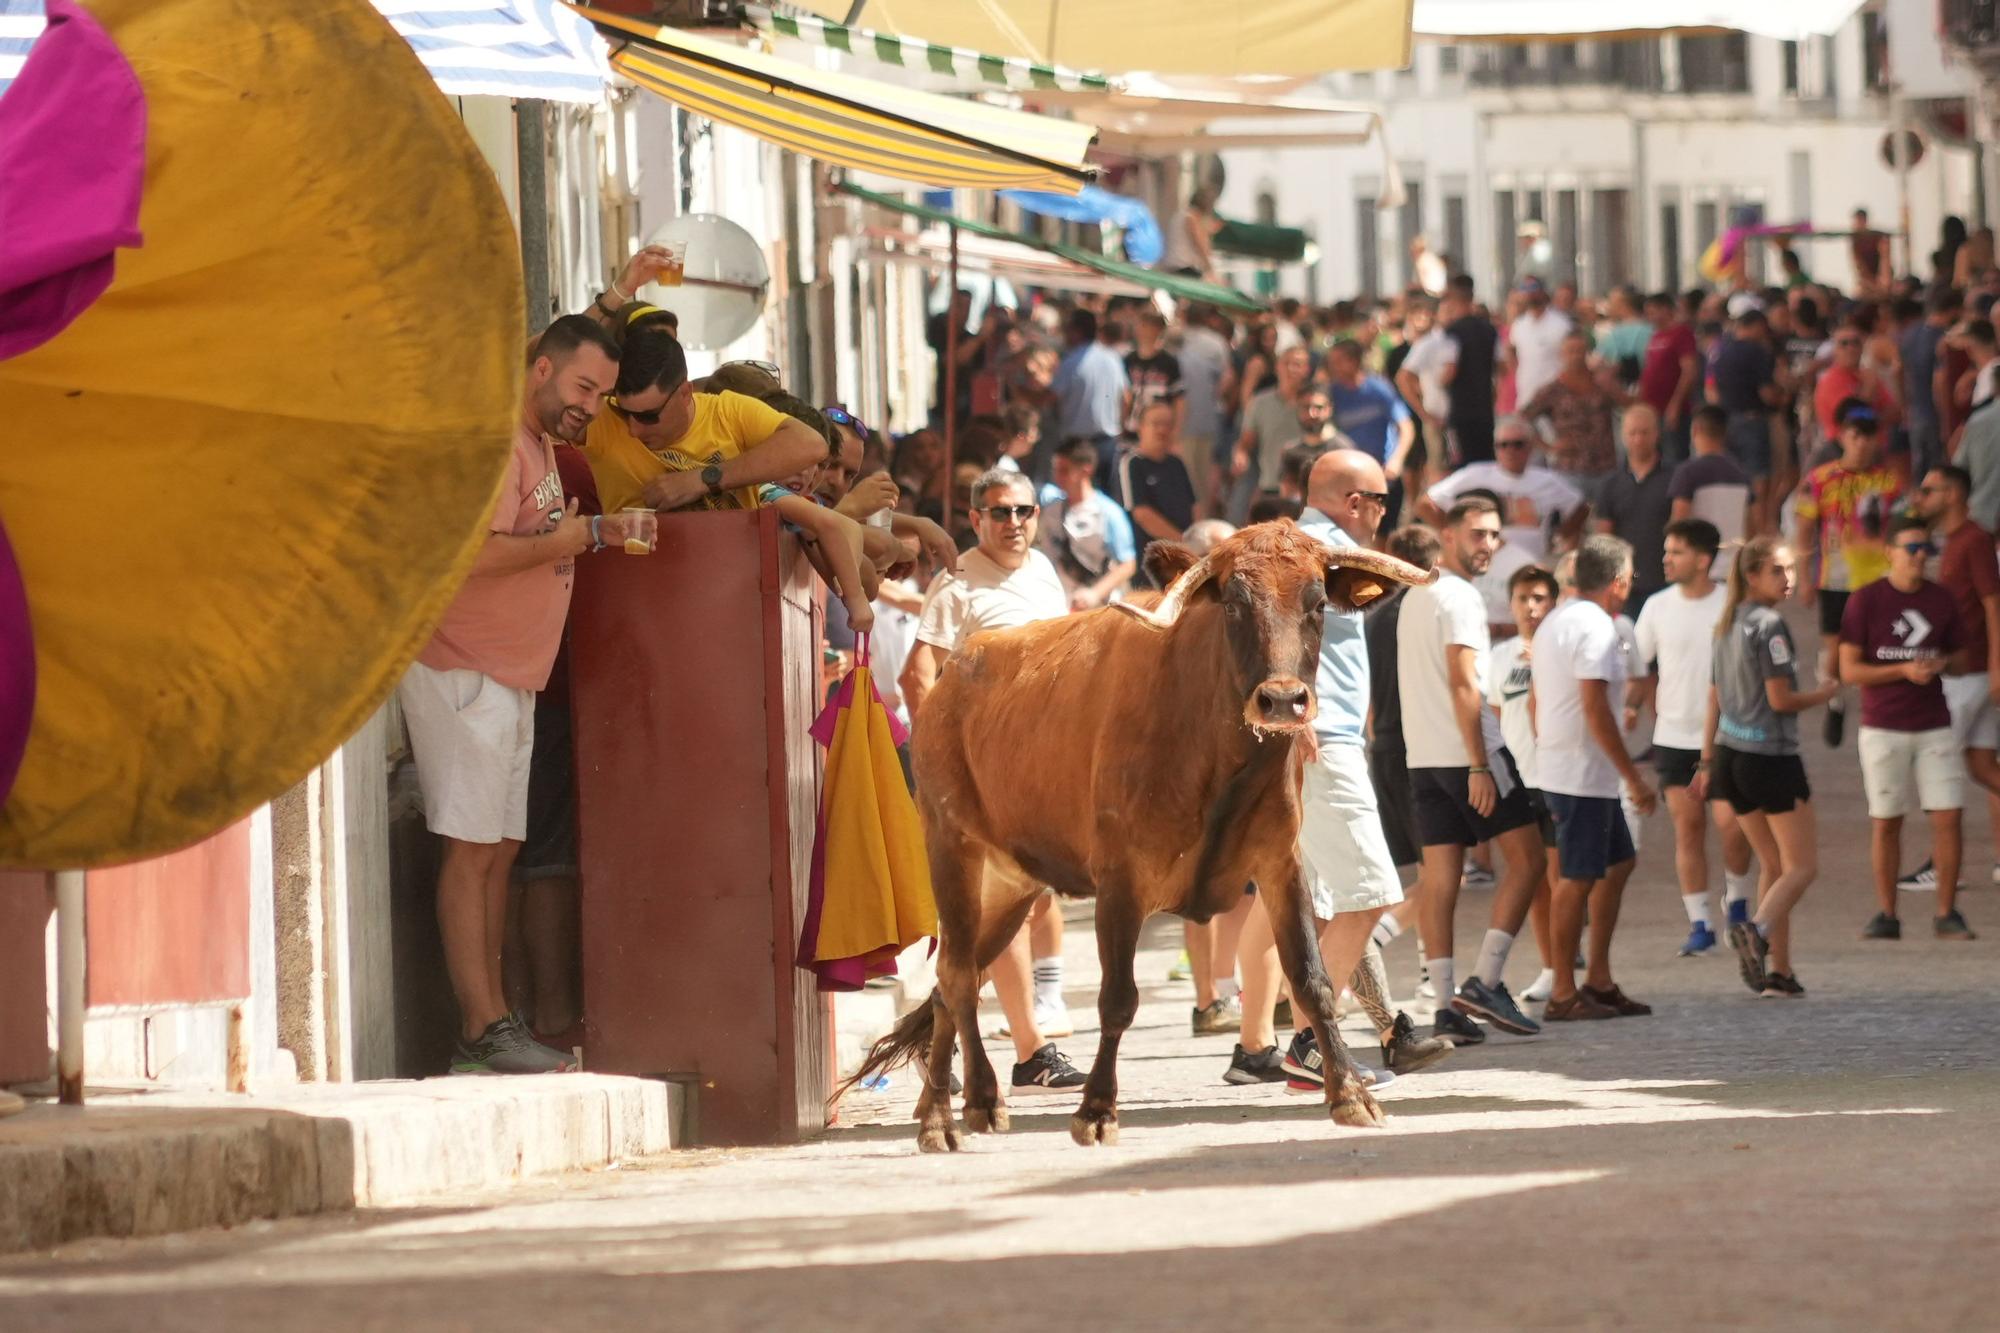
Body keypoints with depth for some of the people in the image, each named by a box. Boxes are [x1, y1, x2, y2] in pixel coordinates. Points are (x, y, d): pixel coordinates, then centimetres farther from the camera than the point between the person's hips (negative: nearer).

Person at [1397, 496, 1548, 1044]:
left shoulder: (1415, 596, 18)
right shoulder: (1459, 598, -12)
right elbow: (1462, 685, -18)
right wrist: (1479, 767, -20)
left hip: (1423, 756, 9)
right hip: (1466, 752, -9)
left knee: (1439, 875, 4)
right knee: (1526, 857, 0)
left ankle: (1446, 1007, 0)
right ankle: (1485, 982, -8)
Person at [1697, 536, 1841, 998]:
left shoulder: (1728, 626, 12)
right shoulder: (1769, 625, -14)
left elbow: (1715, 700, 16)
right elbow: (1781, 699, -17)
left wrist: (1707, 762, 20)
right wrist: (1824, 694, 1)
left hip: (1731, 753, 8)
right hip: (1771, 755, -8)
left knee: (1772, 864, 16)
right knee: (1802, 865, -2)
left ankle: (1779, 969, 13)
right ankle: (1758, 929, -27)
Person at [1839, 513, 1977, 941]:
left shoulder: (1942, 600, 6)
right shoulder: (1866, 601, -4)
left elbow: (1961, 657, 15)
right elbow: (1849, 669, -7)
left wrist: (1942, 663, -9)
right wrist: (1903, 670, -18)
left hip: (1935, 727, 2)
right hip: (1882, 729, -2)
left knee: (1947, 817, -5)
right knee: (1885, 822, 3)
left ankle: (1947, 913, 3)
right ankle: (1886, 915, 11)